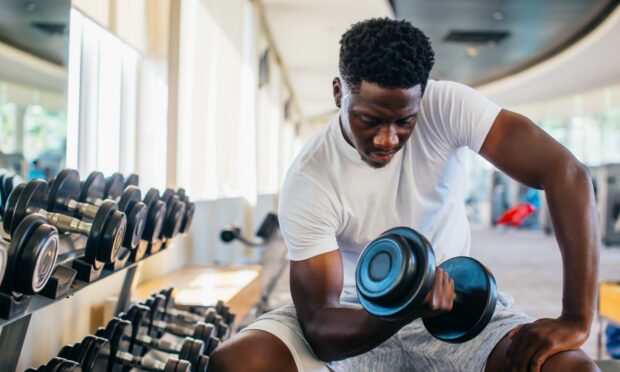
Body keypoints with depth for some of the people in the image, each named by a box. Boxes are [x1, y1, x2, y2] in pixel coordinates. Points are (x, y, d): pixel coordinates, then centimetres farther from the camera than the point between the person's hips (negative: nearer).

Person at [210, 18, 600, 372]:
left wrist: (577, 320, -30)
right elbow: (319, 328, -22)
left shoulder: (449, 108, -18)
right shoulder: (308, 182, -21)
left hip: (451, 302, 1)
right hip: (358, 316, 0)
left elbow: (565, 172, -25)